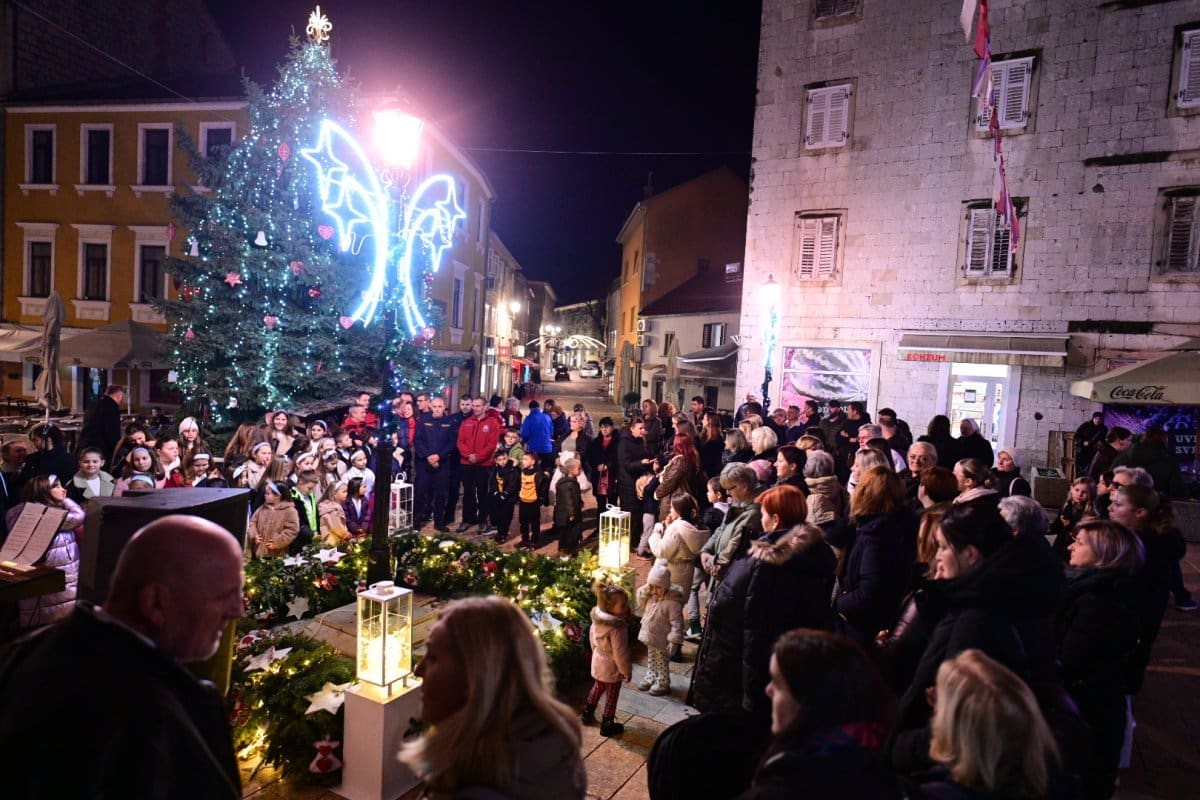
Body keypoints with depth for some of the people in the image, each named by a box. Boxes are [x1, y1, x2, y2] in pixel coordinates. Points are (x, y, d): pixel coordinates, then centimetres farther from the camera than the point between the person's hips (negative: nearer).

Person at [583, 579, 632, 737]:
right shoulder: (617, 628, -36)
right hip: (612, 667, -7)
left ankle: (587, 714, 48)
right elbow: (620, 653, -27)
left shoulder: (597, 619, -13)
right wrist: (627, 671, -12)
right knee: (612, 696, 15)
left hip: (598, 662, 7)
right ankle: (607, 725, 31)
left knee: (597, 688, 30)